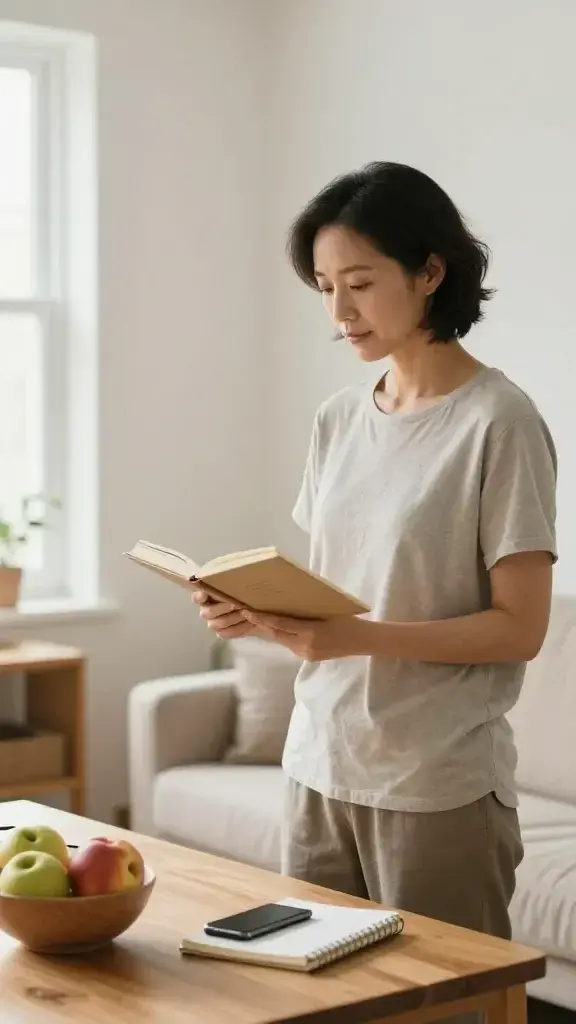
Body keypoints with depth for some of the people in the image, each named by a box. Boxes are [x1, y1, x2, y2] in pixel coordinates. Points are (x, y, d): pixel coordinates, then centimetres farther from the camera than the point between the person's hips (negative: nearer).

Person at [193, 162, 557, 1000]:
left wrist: (360, 638, -23)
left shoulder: (498, 421, -11)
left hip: (440, 787, -6)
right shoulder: (338, 420, 9)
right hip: (320, 768, 6)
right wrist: (262, 615, -7)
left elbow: (520, 626, -12)